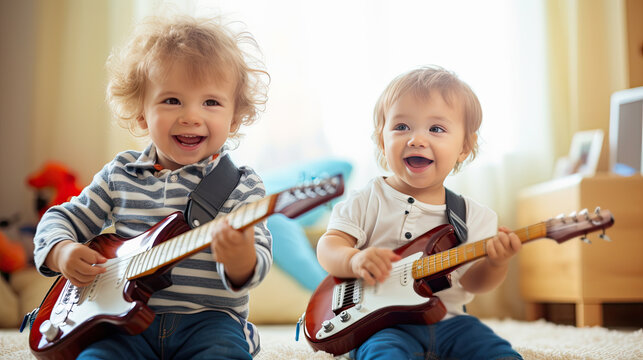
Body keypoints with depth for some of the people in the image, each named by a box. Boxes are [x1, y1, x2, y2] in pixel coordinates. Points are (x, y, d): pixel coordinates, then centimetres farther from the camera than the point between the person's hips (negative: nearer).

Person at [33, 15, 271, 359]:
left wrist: (240, 259, -37)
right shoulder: (121, 175, 8)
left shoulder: (241, 186, -3)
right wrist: (61, 251, -5)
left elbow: (256, 265, -12)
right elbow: (64, 219, 18)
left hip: (208, 319, -1)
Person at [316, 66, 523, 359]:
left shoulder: (473, 214, 3)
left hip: (446, 322, 3)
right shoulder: (368, 202, -1)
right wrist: (355, 260, -26)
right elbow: (329, 245, -5)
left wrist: (495, 264, -21)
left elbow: (470, 282, 1)